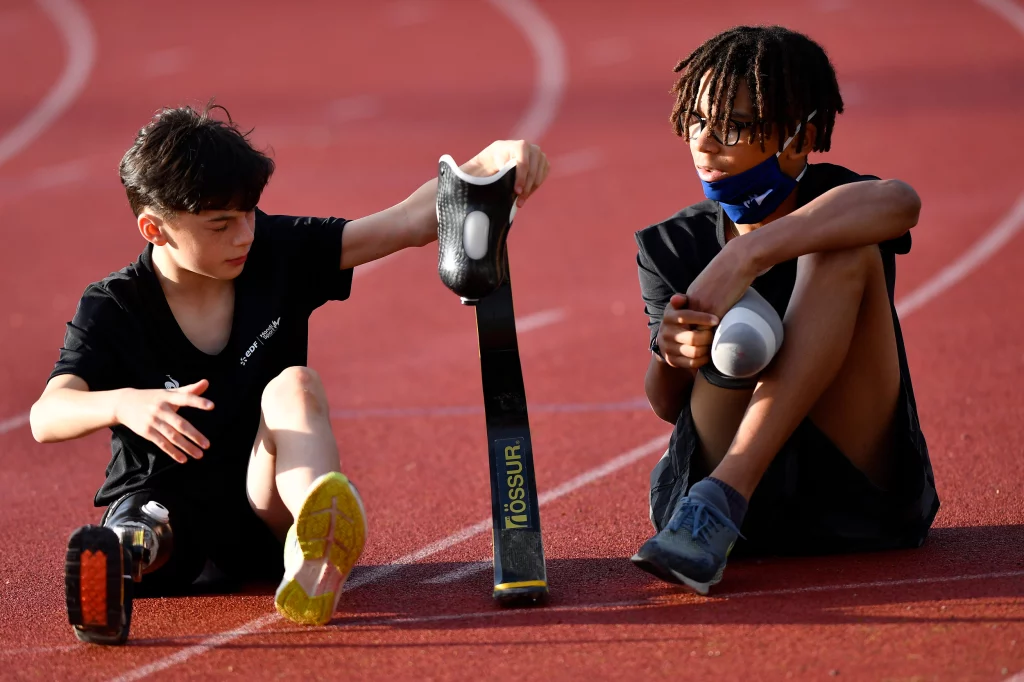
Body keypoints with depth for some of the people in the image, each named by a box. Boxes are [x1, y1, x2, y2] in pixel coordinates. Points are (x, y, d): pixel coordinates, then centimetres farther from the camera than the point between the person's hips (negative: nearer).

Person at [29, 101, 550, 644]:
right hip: (161, 498, -1)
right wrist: (121, 404, -46)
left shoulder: (277, 255, -1)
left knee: (293, 384, -30)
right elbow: (46, 416, -24)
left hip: (262, 515, 1)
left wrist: (489, 162, -23)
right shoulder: (112, 309, -9)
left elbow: (407, 224, -6)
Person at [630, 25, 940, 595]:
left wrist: (745, 256, -38)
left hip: (861, 499, -1)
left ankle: (725, 490, -35)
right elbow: (667, 407, 0)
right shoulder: (673, 248, 7)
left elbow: (901, 202, -30)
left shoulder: (831, 202, -2)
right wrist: (670, 355, -25)